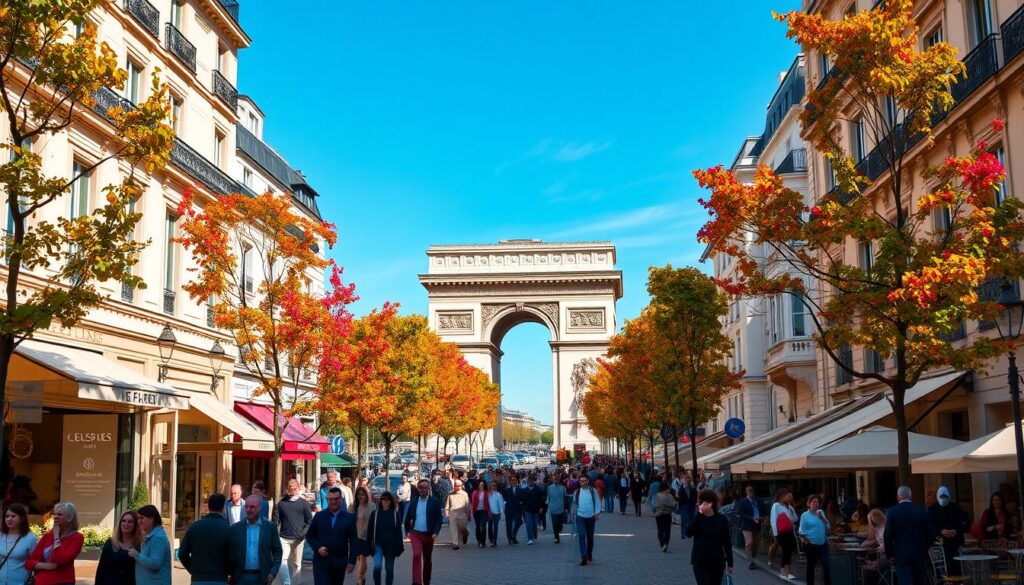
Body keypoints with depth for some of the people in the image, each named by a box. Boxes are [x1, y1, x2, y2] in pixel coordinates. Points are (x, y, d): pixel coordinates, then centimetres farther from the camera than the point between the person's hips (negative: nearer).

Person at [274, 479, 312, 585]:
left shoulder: (303, 503, 3)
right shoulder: (282, 503, 5)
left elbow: (309, 520, 4)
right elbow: (276, 519, 6)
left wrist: (303, 533, -7)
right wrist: (276, 533, -7)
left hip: (298, 539, 0)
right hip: (284, 538, 0)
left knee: (296, 563, 8)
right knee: (283, 561, -15)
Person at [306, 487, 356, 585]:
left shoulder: (350, 518, 2)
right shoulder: (319, 516, 3)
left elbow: (353, 541, 1)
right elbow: (309, 536, 8)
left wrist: (352, 561, -5)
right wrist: (318, 547, -10)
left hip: (340, 562, 1)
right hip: (321, 561, -1)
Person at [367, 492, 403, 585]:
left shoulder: (395, 514, 2)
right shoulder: (375, 513, 0)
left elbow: (399, 531, 3)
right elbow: (370, 530, 2)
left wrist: (399, 547, 1)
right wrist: (369, 545, -2)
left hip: (391, 545, 1)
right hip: (378, 544, -1)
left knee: (389, 569, 8)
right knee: (377, 566, -18)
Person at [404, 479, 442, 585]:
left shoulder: (435, 502, -2)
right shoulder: (413, 501, 5)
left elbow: (439, 519, -4)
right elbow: (408, 517, 14)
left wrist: (435, 533, -15)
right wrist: (408, 531, 7)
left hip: (429, 535, 0)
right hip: (415, 533, 0)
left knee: (427, 560, 12)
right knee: (416, 555, -22)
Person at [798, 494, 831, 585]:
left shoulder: (821, 512, 9)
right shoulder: (805, 515, -3)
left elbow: (828, 527, 5)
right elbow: (802, 530, -1)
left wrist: (822, 518, -9)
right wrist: (803, 538, -14)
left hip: (823, 543, 3)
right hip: (811, 544, -3)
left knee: (826, 564, -6)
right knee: (811, 565, 9)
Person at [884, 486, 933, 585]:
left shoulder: (892, 512, -7)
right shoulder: (922, 511, 0)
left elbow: (888, 536, -8)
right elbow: (930, 534, 3)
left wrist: (889, 554, 1)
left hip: (901, 554, -3)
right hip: (919, 554, 3)